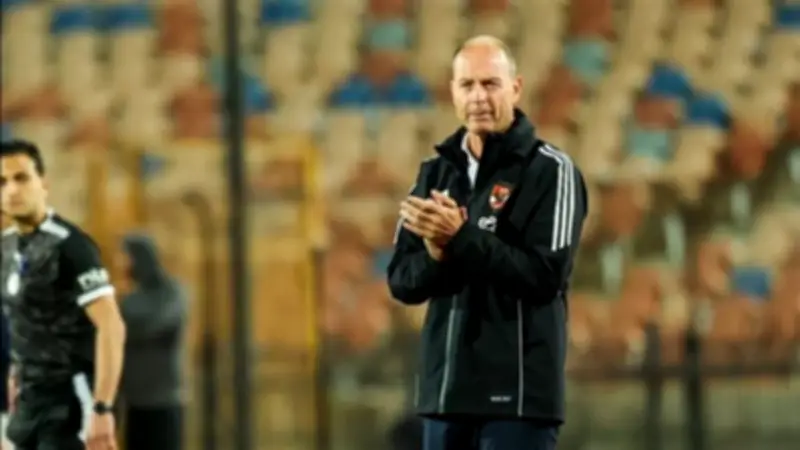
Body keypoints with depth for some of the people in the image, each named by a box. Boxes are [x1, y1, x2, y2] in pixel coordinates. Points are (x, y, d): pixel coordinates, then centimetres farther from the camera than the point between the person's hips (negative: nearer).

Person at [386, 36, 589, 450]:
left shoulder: (550, 171, -4)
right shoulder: (436, 172, 13)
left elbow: (545, 274, -15)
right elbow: (402, 280, 9)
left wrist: (461, 238, -21)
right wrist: (436, 255, -13)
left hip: (517, 392, -6)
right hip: (444, 389, 6)